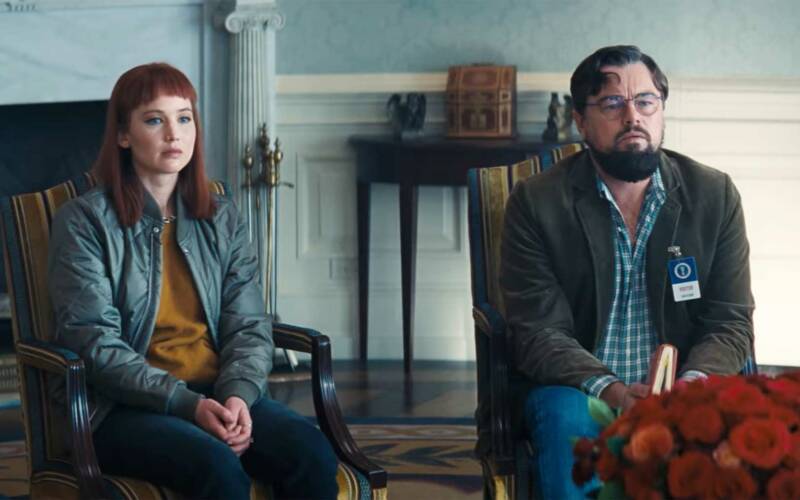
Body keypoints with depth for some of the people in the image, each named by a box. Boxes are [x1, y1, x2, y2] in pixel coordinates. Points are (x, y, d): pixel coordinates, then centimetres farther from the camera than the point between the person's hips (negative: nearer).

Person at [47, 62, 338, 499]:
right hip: (124, 409, -4)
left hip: (219, 396, 4)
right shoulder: (84, 221, 0)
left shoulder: (223, 220, 15)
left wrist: (238, 396, -14)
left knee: (311, 453, -26)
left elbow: (249, 328, 9)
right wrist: (188, 405, -19)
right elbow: (95, 345, -8)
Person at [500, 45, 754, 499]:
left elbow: (730, 323, 3)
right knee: (567, 418, -36)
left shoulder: (715, 195, 5)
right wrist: (610, 391, -25)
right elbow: (538, 333, -7)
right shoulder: (536, 203, -1)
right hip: (578, 391, -1)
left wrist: (692, 384, -20)